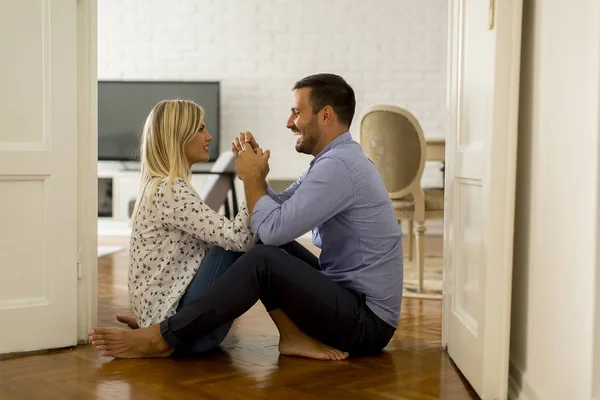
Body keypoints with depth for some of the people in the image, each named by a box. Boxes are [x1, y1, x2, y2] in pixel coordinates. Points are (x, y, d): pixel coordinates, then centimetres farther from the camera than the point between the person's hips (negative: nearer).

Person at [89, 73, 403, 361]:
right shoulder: (337, 159, 13)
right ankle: (296, 335, -4)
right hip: (347, 294, 10)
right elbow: (278, 211, 15)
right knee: (271, 245, 6)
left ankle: (163, 338, -15)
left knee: (262, 260, -25)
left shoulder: (337, 165, -20)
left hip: (366, 321, -10)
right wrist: (256, 172, 0)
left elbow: (273, 229, -24)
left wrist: (251, 178, -8)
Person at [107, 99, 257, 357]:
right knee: (237, 241, -15)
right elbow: (238, 238, -23)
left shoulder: (161, 186, 14)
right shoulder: (170, 191, -17)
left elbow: (220, 238, 16)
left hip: (164, 318, 10)